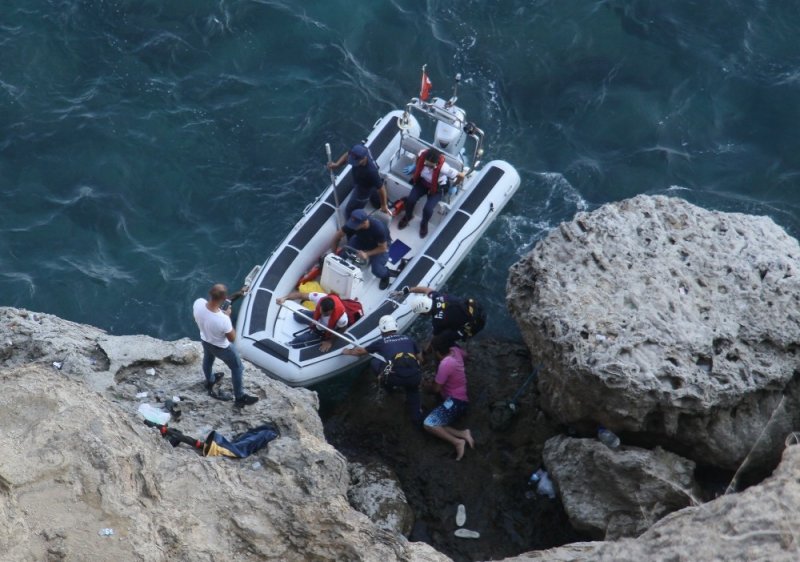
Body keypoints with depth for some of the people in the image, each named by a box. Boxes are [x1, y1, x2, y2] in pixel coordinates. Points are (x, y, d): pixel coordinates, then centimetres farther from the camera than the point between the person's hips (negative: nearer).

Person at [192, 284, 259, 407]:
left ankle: (209, 382, 66)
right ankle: (240, 398, 38)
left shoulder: (198, 303, -30)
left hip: (205, 340, 6)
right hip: (221, 347, -6)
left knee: (208, 359, 37)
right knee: (237, 368, 21)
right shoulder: (223, 319, -45)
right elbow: (232, 338, -24)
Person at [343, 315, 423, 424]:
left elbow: (361, 351, 31)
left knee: (374, 362, 22)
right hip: (416, 376, 4)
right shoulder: (408, 339, 22)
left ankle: (388, 385, 39)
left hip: (396, 377, -4)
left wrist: (347, 351, 50)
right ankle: (416, 416, 28)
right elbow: (419, 358, 31)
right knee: (412, 390, 41)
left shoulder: (381, 341, 16)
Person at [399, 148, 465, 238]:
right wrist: (414, 167, 12)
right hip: (422, 182, 4)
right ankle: (408, 217, 24)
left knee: (428, 209, -18)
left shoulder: (443, 168, -41)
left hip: (437, 188, -4)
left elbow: (461, 176, -29)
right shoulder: (422, 154, -30)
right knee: (410, 200, -13)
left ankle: (424, 224, 20)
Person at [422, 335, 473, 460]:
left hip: (455, 402, -10)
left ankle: (457, 441, -23)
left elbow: (436, 388, -13)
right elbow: (465, 354, 31)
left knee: (428, 424, -22)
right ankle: (462, 434, -15)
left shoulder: (445, 364, -21)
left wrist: (428, 385, 10)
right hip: (459, 399, 10)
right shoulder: (454, 350, 4)